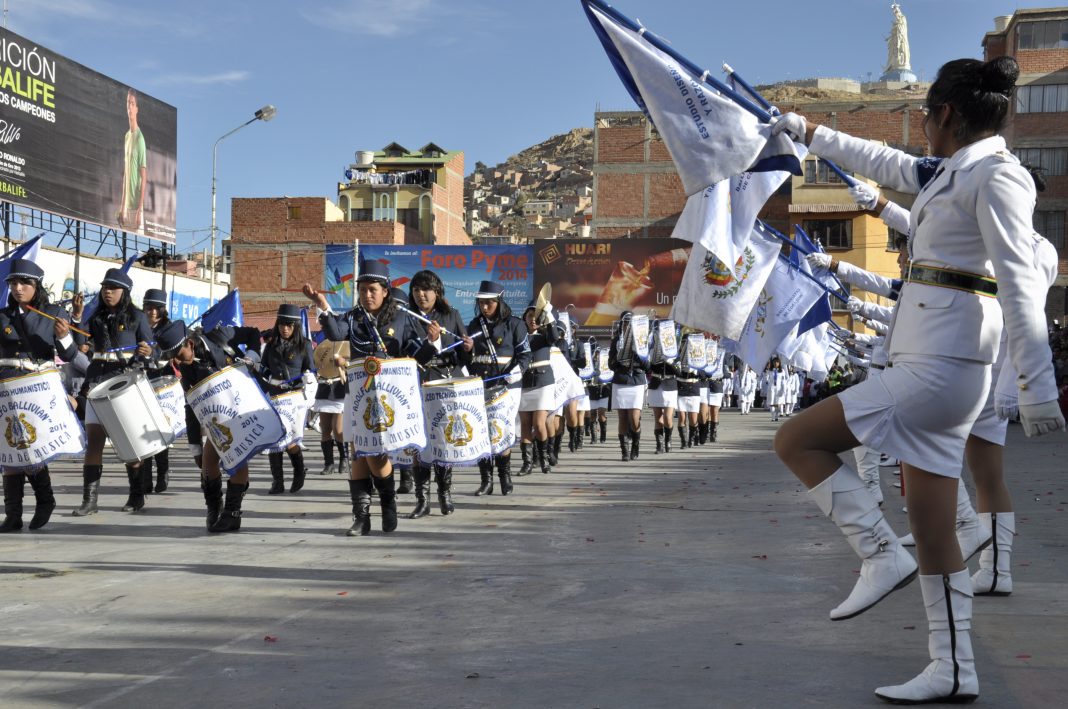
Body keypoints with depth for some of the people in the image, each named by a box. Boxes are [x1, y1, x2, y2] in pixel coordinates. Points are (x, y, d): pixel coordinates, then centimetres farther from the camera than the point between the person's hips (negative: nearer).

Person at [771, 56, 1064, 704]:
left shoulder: (995, 175, -9)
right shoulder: (950, 174, 16)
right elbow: (881, 162, 33)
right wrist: (809, 133, 42)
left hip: (940, 365, -9)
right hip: (934, 366, 9)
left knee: (797, 440, -6)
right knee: (932, 530, 9)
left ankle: (882, 554, -3)